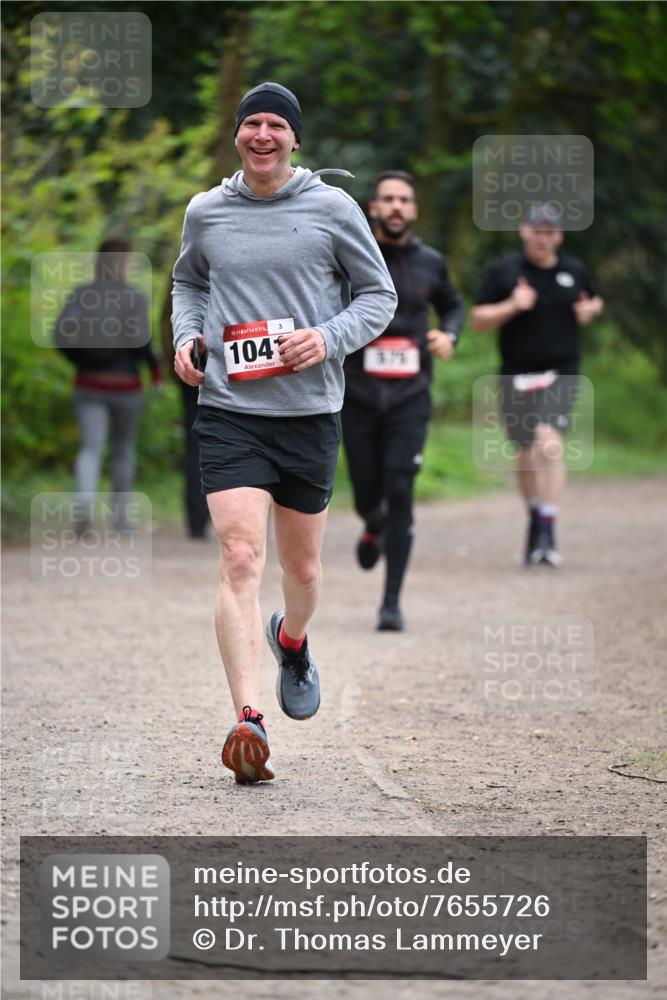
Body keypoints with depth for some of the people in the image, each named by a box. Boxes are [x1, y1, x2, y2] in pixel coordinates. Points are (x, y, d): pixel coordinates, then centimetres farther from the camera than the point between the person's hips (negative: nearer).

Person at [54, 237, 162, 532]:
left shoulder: (81, 293, 1)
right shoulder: (134, 296, -8)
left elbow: (61, 333, -9)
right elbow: (139, 338, -20)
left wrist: (79, 359, 10)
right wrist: (154, 365, -1)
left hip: (88, 385, 1)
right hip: (125, 384, -1)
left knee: (91, 449, -6)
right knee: (124, 447, 19)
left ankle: (84, 500, -36)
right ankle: (120, 514, 23)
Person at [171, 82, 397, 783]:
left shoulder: (332, 208, 0)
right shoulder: (205, 212, 6)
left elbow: (379, 293, 7)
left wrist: (330, 338, -11)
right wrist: (186, 336, 6)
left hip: (310, 411, 1)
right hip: (228, 410, 0)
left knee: (302, 565, 14)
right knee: (240, 559, -16)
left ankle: (292, 642, 49)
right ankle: (247, 721, -21)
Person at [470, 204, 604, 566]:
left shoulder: (574, 271, 8)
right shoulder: (503, 271, 1)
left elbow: (594, 300, 27)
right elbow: (477, 319, -1)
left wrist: (591, 309, 3)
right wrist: (512, 306, -17)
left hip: (561, 373, -1)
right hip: (517, 375, 1)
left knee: (549, 441, -21)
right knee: (527, 452, 12)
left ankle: (548, 531, -21)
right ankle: (535, 518, 37)